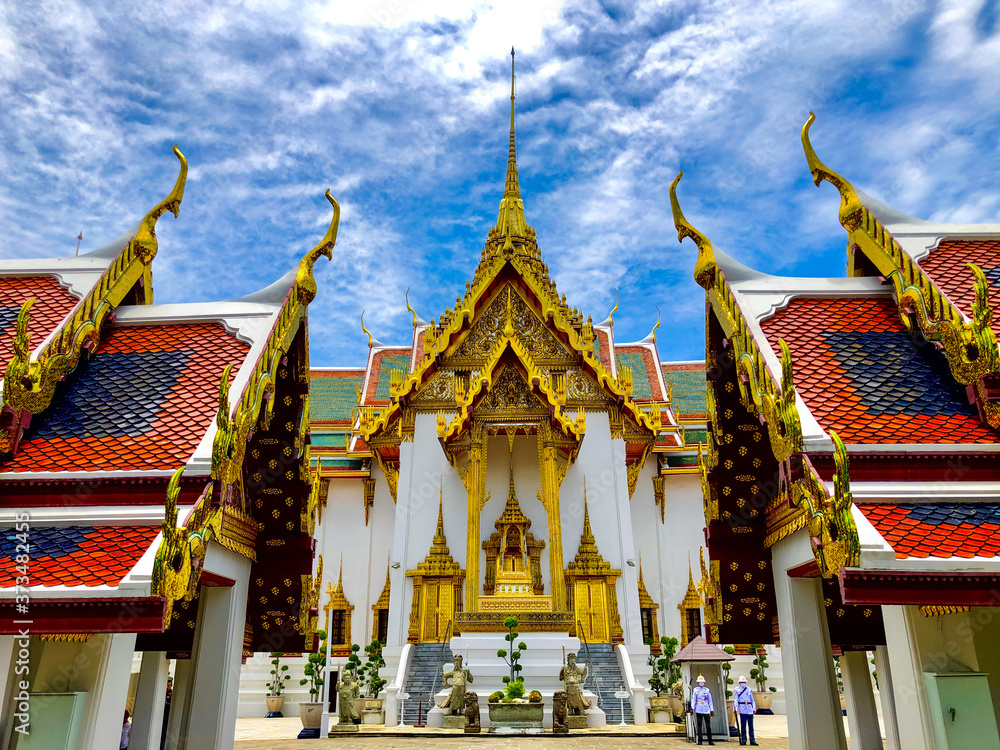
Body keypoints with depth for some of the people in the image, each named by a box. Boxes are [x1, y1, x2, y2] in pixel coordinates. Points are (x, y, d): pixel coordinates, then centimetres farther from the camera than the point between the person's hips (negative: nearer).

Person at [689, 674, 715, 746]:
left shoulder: (707, 690, 10)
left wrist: (712, 710, 7)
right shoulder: (695, 690, 8)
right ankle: (699, 741, 5)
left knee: (708, 726, -1)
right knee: (699, 726, 0)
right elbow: (693, 700, 3)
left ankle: (710, 741, 7)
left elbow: (710, 701, 11)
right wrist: (692, 708, -8)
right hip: (698, 710, 0)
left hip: (707, 710, 1)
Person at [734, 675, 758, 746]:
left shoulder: (749, 690, 13)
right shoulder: (737, 690, 5)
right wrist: (735, 709, -11)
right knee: (743, 726, -1)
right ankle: (743, 740, 5)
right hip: (742, 710, -3)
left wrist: (754, 708, 4)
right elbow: (735, 700, -1)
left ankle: (752, 740, 9)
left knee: (751, 725, 4)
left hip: (750, 710, 3)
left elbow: (752, 700, 14)